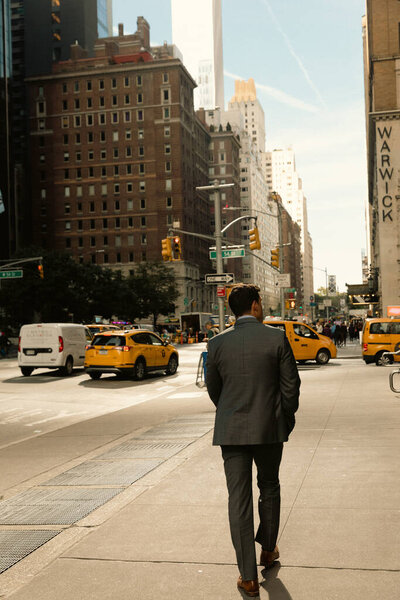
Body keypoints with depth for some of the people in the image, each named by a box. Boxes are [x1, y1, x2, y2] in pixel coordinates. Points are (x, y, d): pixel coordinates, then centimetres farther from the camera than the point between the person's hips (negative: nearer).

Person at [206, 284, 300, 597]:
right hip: (270, 428, 0)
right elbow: (291, 384, -5)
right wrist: (287, 419, 10)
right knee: (269, 488, 22)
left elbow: (213, 388, 7)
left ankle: (249, 577, 8)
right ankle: (268, 549, 39)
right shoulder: (276, 337, -8)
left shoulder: (218, 343, -3)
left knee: (239, 499, 4)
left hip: (231, 430, 0)